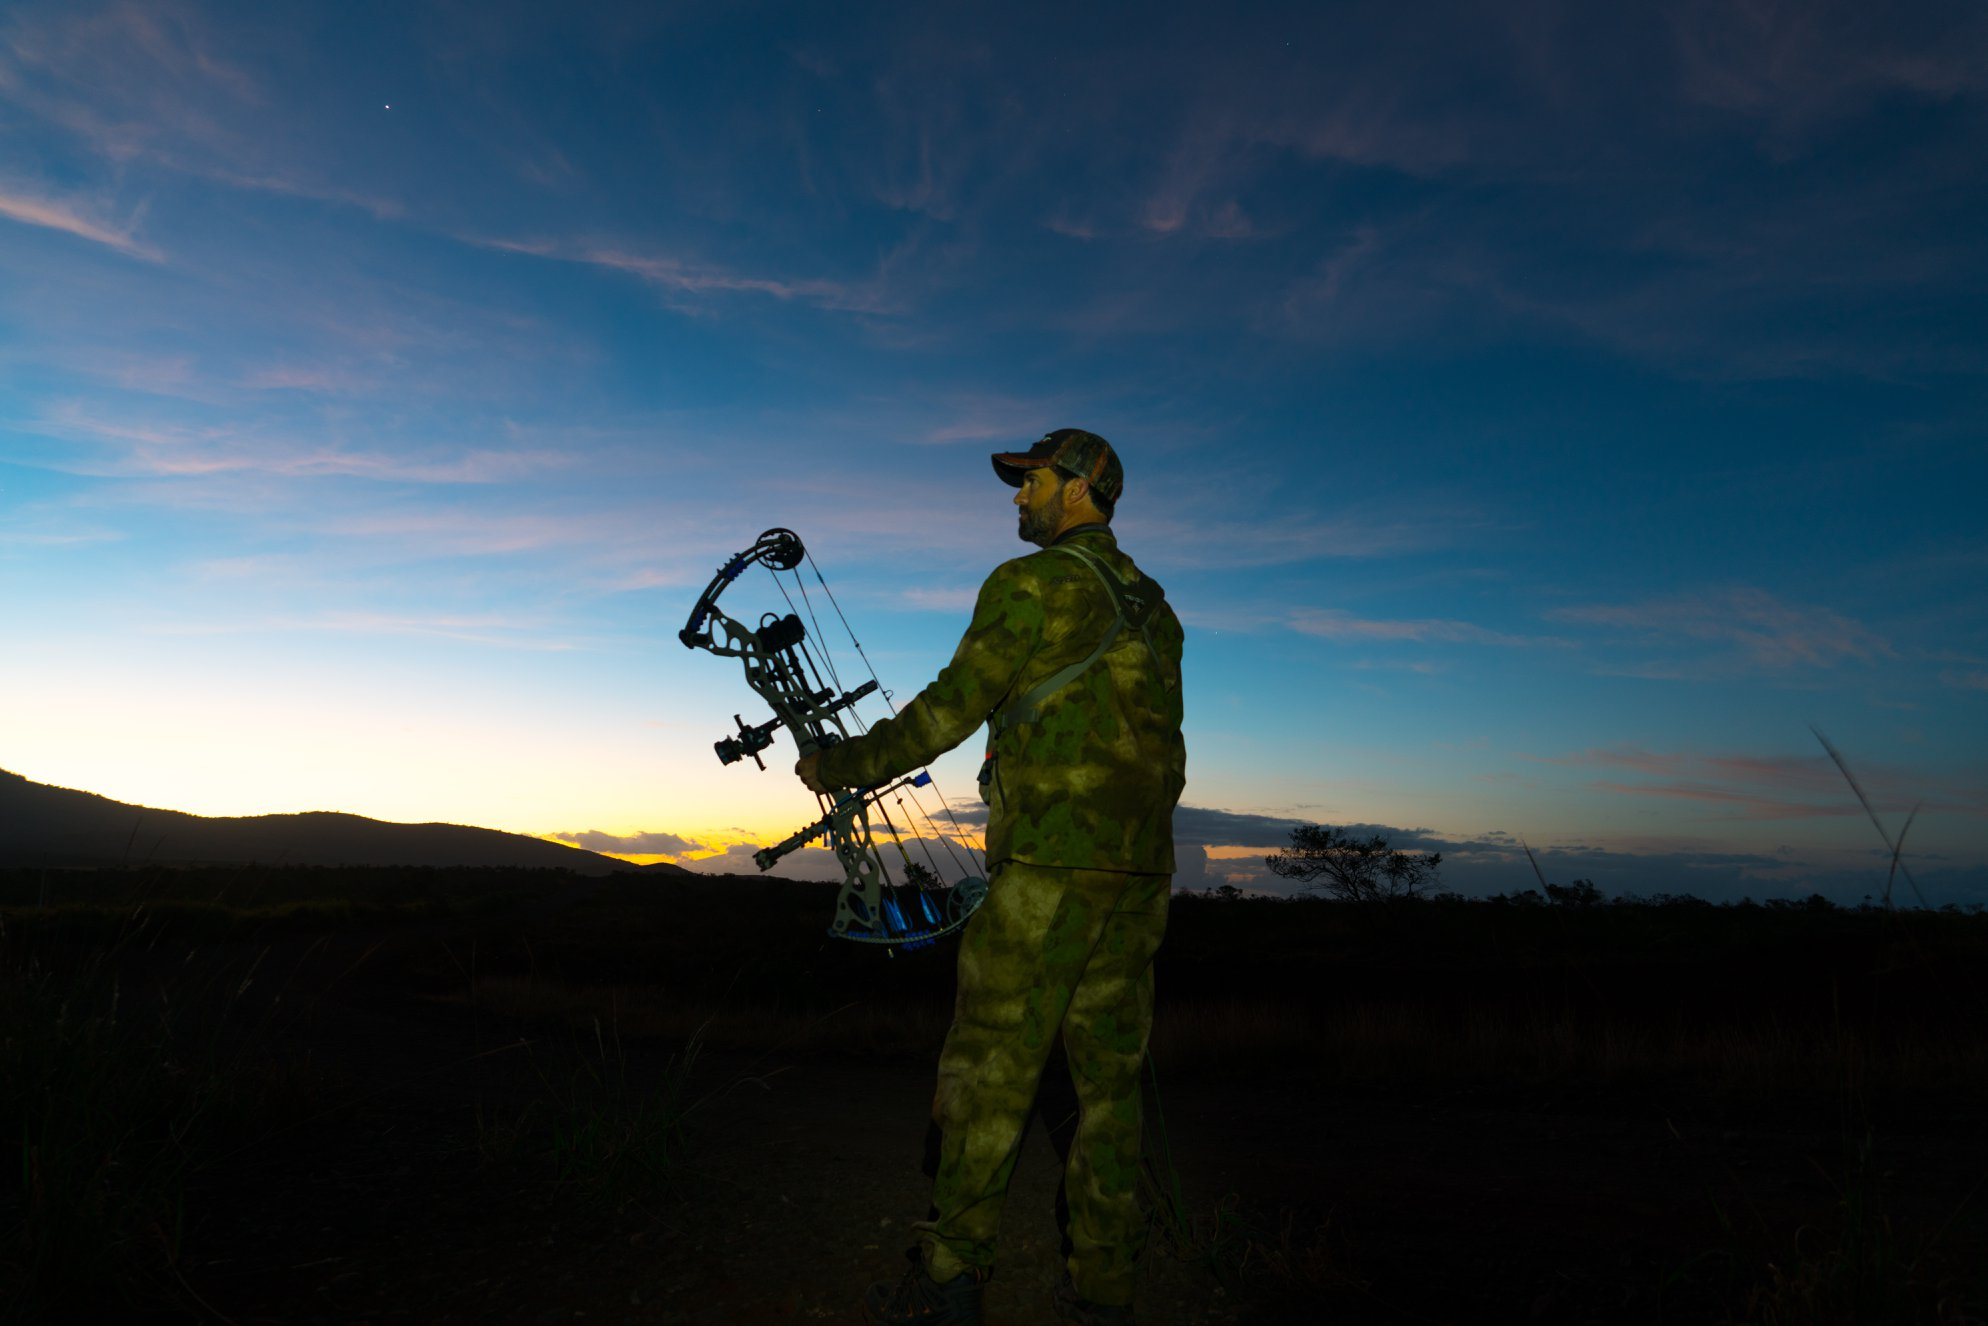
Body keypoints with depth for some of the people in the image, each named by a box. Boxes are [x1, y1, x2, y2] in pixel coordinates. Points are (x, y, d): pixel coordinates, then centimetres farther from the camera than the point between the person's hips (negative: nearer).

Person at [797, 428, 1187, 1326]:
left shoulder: (1031, 584, -6)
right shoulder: (1154, 610, 16)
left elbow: (951, 710, -8)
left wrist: (842, 766, 3)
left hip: (1048, 863, -7)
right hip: (1142, 867, 7)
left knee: (991, 1066, 3)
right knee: (1109, 1074, 12)